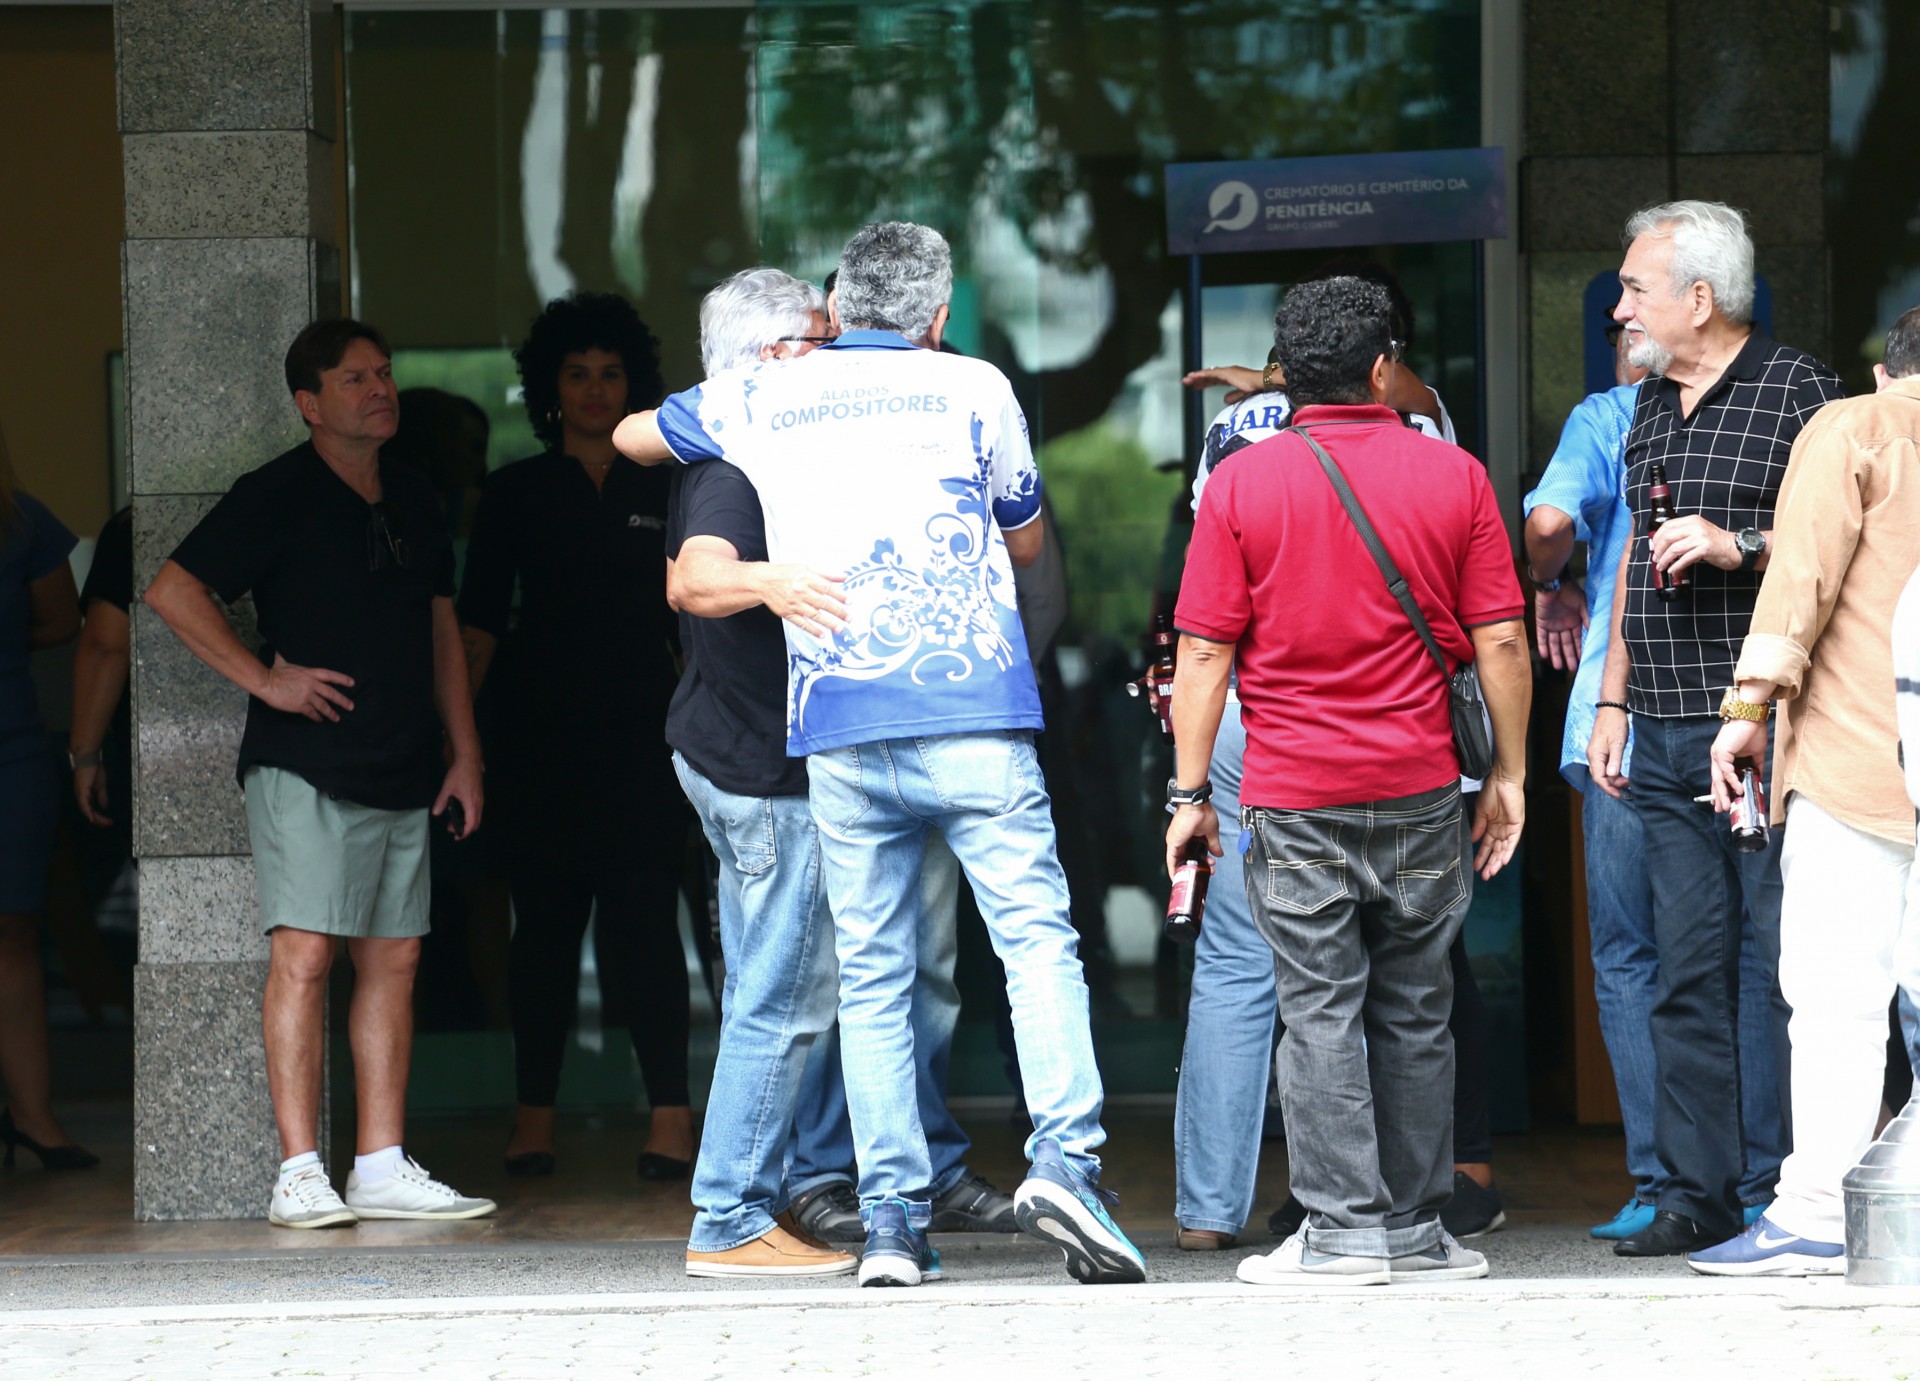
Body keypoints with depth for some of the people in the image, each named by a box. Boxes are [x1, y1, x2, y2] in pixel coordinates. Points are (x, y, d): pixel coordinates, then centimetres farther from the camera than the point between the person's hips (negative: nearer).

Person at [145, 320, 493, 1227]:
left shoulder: (415, 500, 16)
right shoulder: (277, 496, -5)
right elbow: (172, 591, -9)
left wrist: (463, 754, 17)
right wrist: (265, 680, -12)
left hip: (402, 773, 7)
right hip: (306, 767, -7)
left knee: (392, 959, 4)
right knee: (304, 953, -12)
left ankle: (382, 1168, 7)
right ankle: (299, 1175, -13)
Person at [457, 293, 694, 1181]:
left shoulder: (664, 492, 9)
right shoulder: (515, 494, 7)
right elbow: (479, 622, 3)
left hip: (641, 731, 0)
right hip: (540, 732, 0)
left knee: (642, 918, -8)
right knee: (545, 920, 2)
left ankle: (670, 1116, -8)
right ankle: (534, 1117, 6)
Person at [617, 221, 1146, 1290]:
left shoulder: (758, 402, 14)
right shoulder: (973, 389, 7)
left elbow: (631, 434, 33)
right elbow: (1027, 542, 20)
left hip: (838, 731, 2)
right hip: (973, 717, -2)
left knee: (873, 977, 5)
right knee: (1038, 939, -3)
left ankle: (893, 1220, 0)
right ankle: (1065, 1159, -20)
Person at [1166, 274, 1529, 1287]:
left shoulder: (1240, 482, -2)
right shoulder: (1454, 476, 2)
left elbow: (1203, 654, -4)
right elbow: (1501, 642, 1)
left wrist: (1191, 792, 1)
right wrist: (1509, 774, 10)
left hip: (1292, 795, -2)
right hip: (1421, 788, 2)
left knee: (1320, 1011, 1)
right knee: (1413, 1011, 10)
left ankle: (1342, 1230, -3)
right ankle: (1414, 1231, 13)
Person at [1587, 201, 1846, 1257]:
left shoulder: (1795, 391, -4)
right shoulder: (1651, 407, 18)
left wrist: (1737, 546, -18)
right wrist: (1613, 699, 20)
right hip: (1663, 736, 7)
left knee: (1787, 961, -6)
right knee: (1688, 970, 6)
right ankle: (1698, 1197, 8)